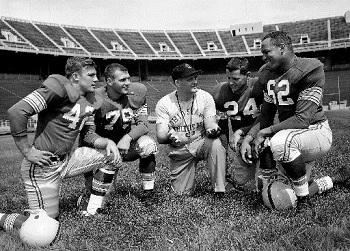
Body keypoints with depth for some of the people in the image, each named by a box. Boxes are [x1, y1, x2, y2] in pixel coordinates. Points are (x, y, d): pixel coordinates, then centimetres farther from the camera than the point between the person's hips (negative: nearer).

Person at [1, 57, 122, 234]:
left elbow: (88, 134, 15)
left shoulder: (90, 101, 7)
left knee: (112, 156, 4)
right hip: (44, 167, -8)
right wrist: (27, 151, -20)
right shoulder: (59, 88, -19)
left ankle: (92, 213, 12)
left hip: (67, 160, 8)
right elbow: (16, 112, -24)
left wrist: (107, 142, -5)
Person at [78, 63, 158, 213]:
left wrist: (128, 138, -30)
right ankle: (88, 197, 0)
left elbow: (143, 124, -11)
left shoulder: (137, 92, -11)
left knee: (148, 146, -26)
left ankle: (148, 192, -10)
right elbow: (86, 133, -21)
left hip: (128, 142, 2)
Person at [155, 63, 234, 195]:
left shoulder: (205, 97, -7)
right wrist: (171, 137, -41)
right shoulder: (163, 103, -11)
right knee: (181, 193, -1)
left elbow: (210, 124, -13)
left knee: (216, 144, -34)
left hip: (201, 143, 0)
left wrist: (212, 130, -38)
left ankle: (220, 187, -19)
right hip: (179, 150, 0)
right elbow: (160, 137, -17)